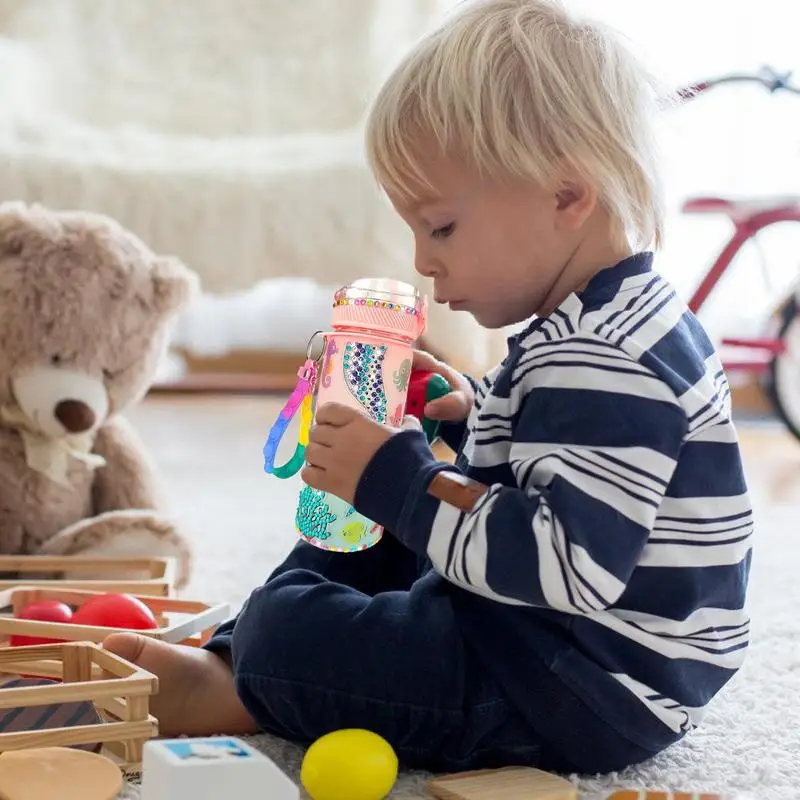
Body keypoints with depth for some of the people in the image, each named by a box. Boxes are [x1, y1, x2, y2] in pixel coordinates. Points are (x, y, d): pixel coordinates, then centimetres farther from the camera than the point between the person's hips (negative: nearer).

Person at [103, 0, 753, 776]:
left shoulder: (606, 363, -27)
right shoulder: (599, 330, 7)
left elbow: (570, 565, -34)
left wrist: (401, 483, -29)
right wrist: (476, 416, 8)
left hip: (592, 686, -11)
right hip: (538, 636, 11)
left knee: (284, 635, -18)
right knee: (360, 536, 25)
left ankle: (236, 695, 13)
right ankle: (227, 663, 26)